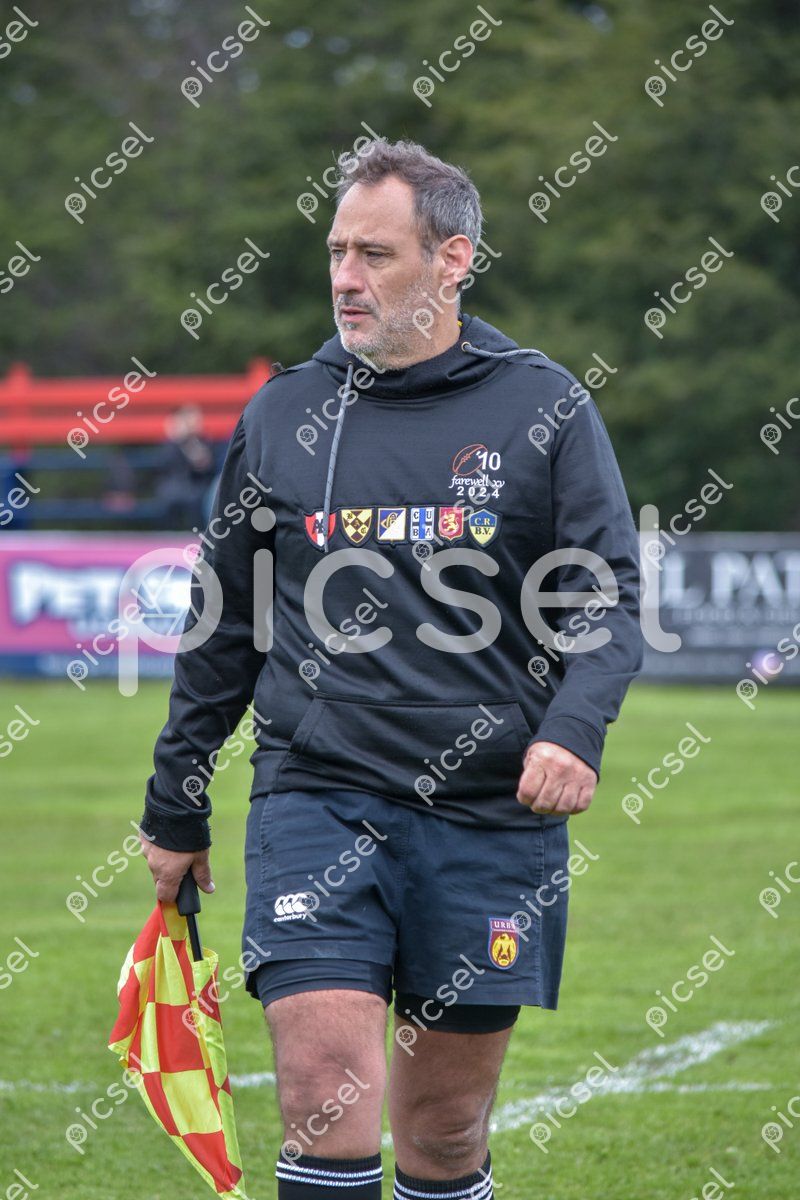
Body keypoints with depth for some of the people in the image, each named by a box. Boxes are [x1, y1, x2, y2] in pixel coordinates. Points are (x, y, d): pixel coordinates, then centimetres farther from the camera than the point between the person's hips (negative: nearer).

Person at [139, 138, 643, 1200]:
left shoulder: (544, 406, 3)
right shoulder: (280, 416, 9)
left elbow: (609, 596, 1)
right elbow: (226, 630, 17)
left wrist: (573, 729, -19)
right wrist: (176, 812, 19)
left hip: (492, 815, 0)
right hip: (316, 802, 1)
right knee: (327, 1091, -14)